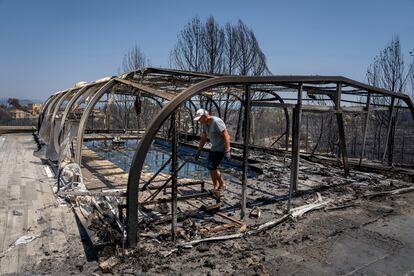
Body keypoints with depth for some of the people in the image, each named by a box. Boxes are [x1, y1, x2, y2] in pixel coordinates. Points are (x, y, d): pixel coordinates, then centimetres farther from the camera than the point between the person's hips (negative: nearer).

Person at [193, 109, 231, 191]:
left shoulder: (216, 122, -23)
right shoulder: (205, 124, 4)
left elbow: (226, 136, -24)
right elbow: (203, 138, 14)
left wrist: (227, 151, -28)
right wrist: (199, 150, 12)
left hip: (222, 148, -9)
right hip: (214, 147, 9)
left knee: (212, 167, -12)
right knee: (210, 167, 9)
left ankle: (221, 184, 8)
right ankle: (216, 187, 21)